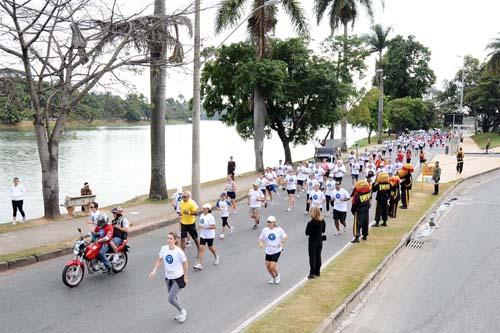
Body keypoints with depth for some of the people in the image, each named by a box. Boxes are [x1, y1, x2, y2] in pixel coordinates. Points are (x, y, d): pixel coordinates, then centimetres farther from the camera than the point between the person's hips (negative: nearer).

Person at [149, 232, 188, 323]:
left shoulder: (179, 251, -23)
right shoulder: (164, 248, -9)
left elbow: (185, 263, -11)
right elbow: (159, 259, 6)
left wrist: (185, 277, -5)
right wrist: (154, 270, -6)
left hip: (178, 278, -6)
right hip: (168, 277, 6)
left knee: (171, 299, -9)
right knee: (173, 297, 20)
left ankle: (182, 311, 20)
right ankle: (182, 312, 44)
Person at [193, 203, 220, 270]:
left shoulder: (210, 217, -18)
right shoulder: (201, 215, 4)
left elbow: (213, 226, -21)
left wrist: (205, 227, -26)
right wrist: (200, 226, 4)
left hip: (209, 235, -5)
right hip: (203, 235, 6)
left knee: (210, 247, 13)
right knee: (201, 248, -4)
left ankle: (216, 257, 44)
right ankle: (200, 265, -5)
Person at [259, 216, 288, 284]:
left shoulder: (279, 229, -9)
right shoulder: (265, 230, -4)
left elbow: (286, 237, 1)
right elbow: (261, 238, 3)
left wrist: (282, 242, -16)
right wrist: (261, 243, -18)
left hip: (276, 251, -3)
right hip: (268, 251, 3)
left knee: (272, 267, -9)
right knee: (268, 266, 6)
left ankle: (277, 275, 25)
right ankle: (273, 277, 36)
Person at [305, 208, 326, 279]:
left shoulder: (311, 223, -21)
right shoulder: (322, 221, -4)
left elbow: (307, 233, -16)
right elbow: (323, 231, 8)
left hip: (312, 242, -5)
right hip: (320, 241, 5)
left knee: (312, 258, 4)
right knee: (318, 257, 15)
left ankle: (312, 274, 7)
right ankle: (317, 273, 25)